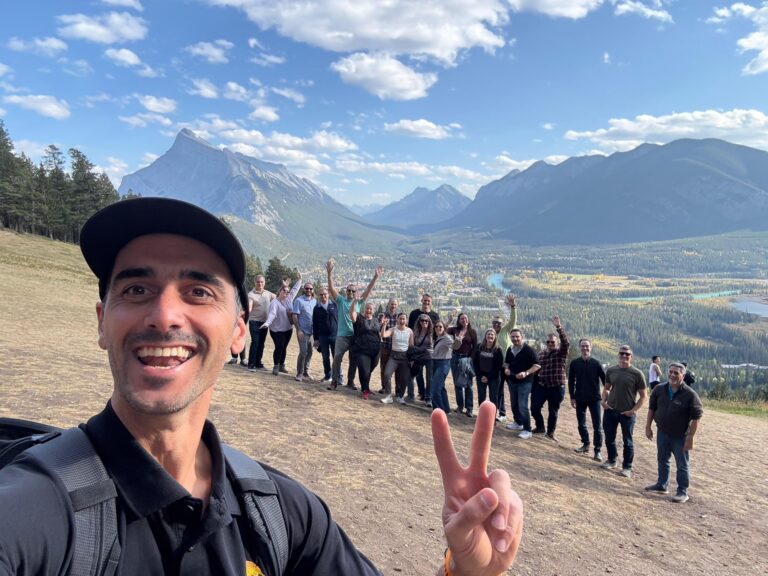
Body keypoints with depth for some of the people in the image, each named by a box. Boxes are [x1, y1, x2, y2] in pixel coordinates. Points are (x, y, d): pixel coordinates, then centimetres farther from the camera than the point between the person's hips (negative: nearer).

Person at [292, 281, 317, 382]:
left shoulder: (315, 301, 10)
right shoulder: (298, 300, -6)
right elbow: (295, 316, -8)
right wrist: (298, 330, -15)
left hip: (312, 331, 5)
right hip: (303, 331, -5)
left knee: (309, 352, 9)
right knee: (303, 352, -9)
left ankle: (305, 372, 21)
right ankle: (299, 373, 2)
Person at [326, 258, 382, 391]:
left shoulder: (358, 302, 6)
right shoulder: (341, 300, -1)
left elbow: (368, 290, 0)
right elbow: (331, 288, -11)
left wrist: (376, 277, -10)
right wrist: (329, 272, -23)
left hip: (355, 336, 3)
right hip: (342, 335, -3)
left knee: (354, 360, 10)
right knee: (337, 358, -6)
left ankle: (350, 381, 23)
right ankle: (334, 381, 5)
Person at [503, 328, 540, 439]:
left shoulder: (528, 350, -14)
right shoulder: (509, 350, 7)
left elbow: (537, 365, -15)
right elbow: (506, 362, 23)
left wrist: (526, 373, -26)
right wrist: (506, 369, 0)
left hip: (524, 382, -7)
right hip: (512, 381, 7)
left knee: (522, 406, -12)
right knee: (514, 404, 18)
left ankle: (527, 430, -4)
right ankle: (518, 423, 37)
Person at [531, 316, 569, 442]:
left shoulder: (561, 353, -5)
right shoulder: (541, 354, 9)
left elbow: (565, 342, -25)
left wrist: (558, 326, -35)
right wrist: (535, 384, 13)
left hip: (557, 388, -4)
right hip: (541, 386, 4)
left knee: (553, 412, 6)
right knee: (535, 408, 2)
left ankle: (550, 432, 25)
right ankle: (540, 427, 26)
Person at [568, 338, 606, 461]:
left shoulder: (596, 363, -6)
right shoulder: (574, 363, -1)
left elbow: (605, 380, -5)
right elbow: (571, 381, 4)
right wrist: (572, 397, 1)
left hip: (594, 398, -2)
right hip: (580, 398, 3)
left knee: (597, 426, -2)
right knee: (581, 424, 12)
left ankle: (597, 450, 4)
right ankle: (585, 445, 28)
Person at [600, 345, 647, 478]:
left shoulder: (637, 374, -9)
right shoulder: (611, 370, 1)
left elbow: (643, 396, -5)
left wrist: (633, 410, -13)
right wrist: (604, 401, -3)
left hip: (627, 414, -3)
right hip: (610, 411, 4)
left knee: (627, 441, 7)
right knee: (609, 438, 14)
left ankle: (627, 467, 20)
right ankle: (611, 460, 34)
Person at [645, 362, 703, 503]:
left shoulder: (690, 394, -18)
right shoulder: (659, 389, -3)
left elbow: (696, 417, -16)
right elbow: (652, 408, 8)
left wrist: (690, 437, -17)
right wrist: (648, 426, 6)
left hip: (680, 436, -5)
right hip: (662, 433, 5)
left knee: (682, 465, 6)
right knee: (662, 460, 19)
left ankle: (682, 492, 18)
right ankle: (661, 485, 35)